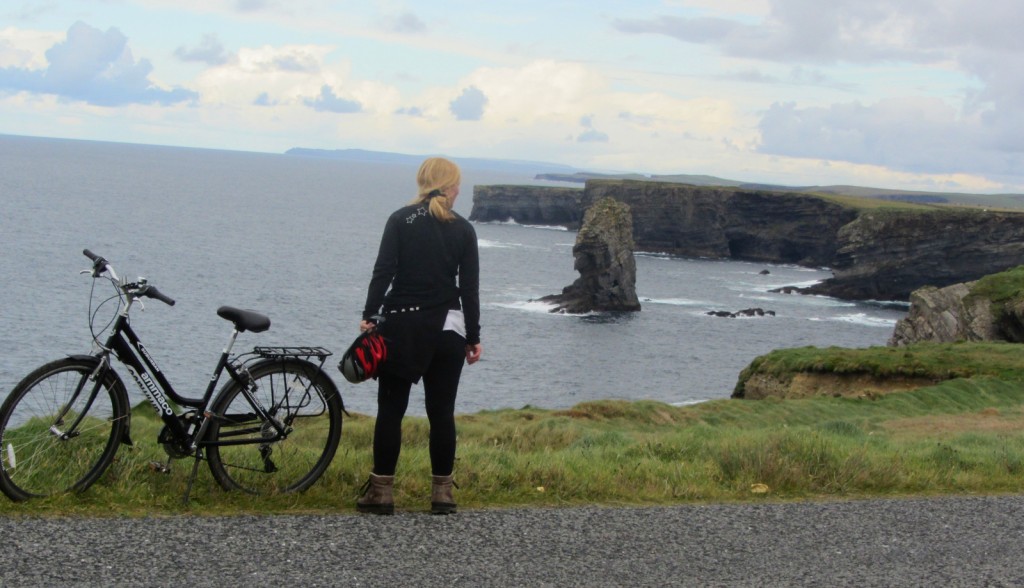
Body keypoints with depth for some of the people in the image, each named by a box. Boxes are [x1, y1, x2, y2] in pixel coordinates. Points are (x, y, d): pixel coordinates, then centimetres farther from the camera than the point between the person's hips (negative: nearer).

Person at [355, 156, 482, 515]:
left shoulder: (400, 220, 0)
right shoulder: (463, 230, 2)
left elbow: (383, 271, -10)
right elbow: (470, 288, 1)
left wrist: (369, 317, -9)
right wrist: (473, 338, 7)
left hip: (399, 326, -1)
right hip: (447, 330, 1)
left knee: (390, 411, 4)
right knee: (441, 413, 6)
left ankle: (381, 493, 6)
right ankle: (442, 494, 9)